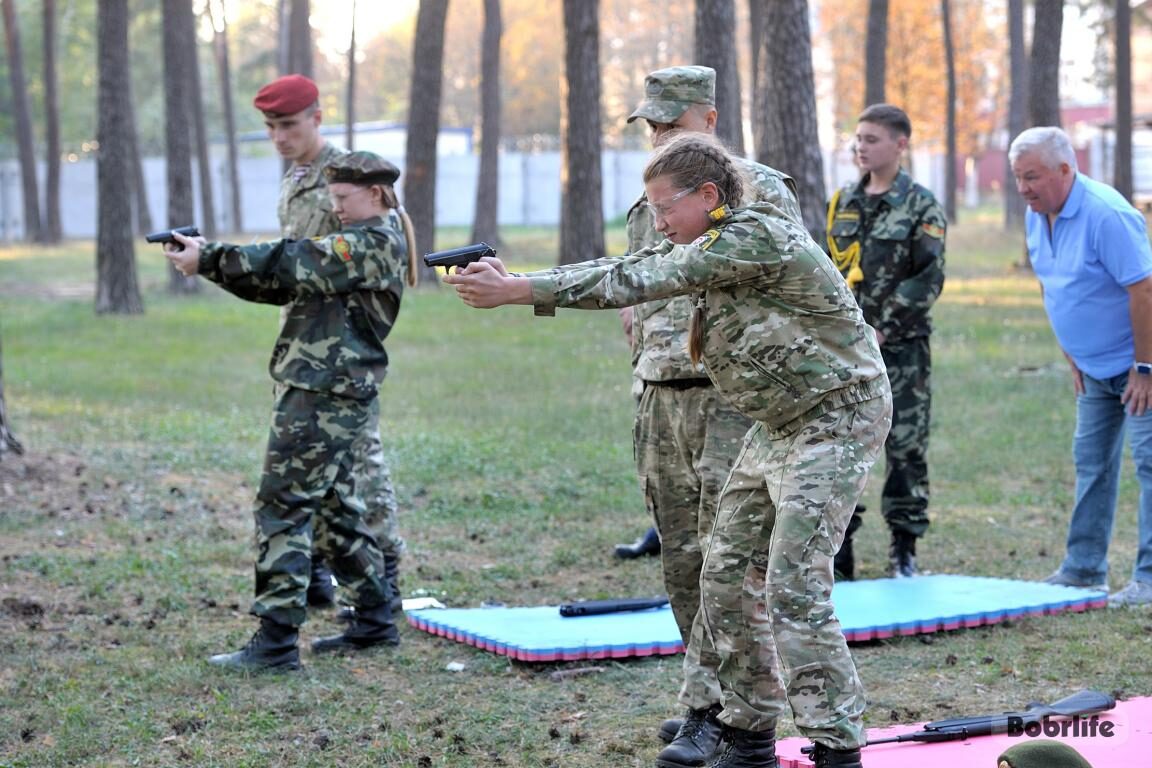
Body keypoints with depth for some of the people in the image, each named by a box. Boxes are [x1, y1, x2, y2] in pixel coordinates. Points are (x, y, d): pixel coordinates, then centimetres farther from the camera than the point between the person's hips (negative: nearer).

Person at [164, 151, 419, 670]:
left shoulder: (378, 244, -11)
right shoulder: (355, 246, 20)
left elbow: (287, 265, -19)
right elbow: (281, 281, 12)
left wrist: (210, 258, -17)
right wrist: (209, 259, -1)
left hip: (323, 398, -10)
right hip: (328, 394, 10)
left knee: (282, 509, -10)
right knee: (335, 510, 16)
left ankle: (276, 642, -10)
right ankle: (375, 621, 23)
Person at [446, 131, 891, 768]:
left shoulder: (756, 237, -23)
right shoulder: (711, 241, 7)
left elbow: (637, 283, -25)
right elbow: (629, 270, 1)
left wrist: (516, 290, -25)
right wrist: (511, 281, -11)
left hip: (835, 419, -10)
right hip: (779, 424, 10)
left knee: (793, 589, -15)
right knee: (726, 573, 9)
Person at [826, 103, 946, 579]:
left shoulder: (921, 206, -5)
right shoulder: (843, 202, 11)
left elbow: (929, 280, -11)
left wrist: (883, 328, -15)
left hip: (900, 347, -5)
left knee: (905, 447, 1)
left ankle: (904, 550, 12)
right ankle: (835, 552, 9)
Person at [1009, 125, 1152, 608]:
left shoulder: (1105, 215, -25)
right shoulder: (1036, 216, 2)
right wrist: (1072, 359, 12)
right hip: (1095, 366, 9)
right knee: (1092, 462, 12)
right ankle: (1083, 568, 20)